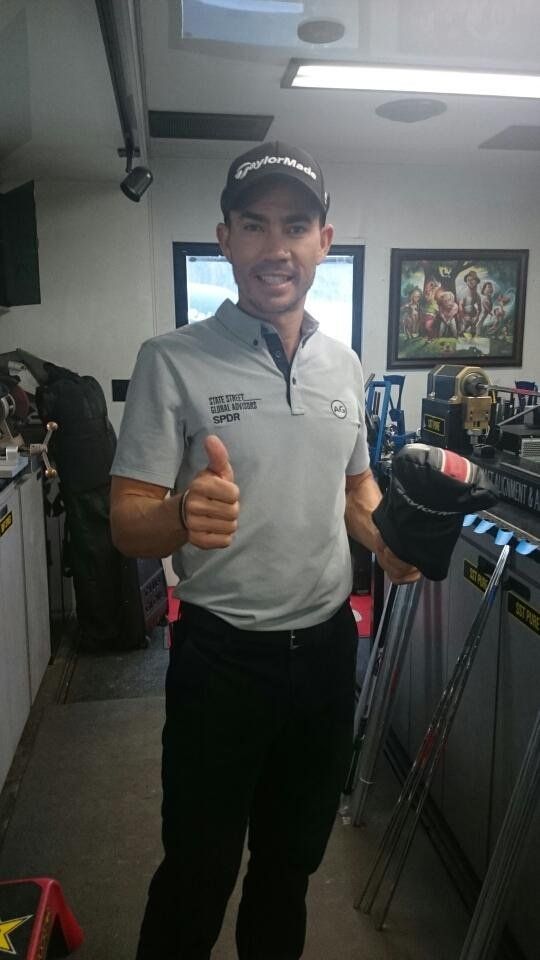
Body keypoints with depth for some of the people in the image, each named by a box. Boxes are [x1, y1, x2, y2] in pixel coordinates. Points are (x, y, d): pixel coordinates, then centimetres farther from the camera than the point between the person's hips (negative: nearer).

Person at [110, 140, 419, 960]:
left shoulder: (344, 364, 3)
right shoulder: (172, 361, -12)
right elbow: (127, 524, -14)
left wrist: (385, 540, -5)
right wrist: (183, 516, -36)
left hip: (328, 644, 5)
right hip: (221, 653, -4)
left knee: (294, 857, 25)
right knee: (199, 871, 13)